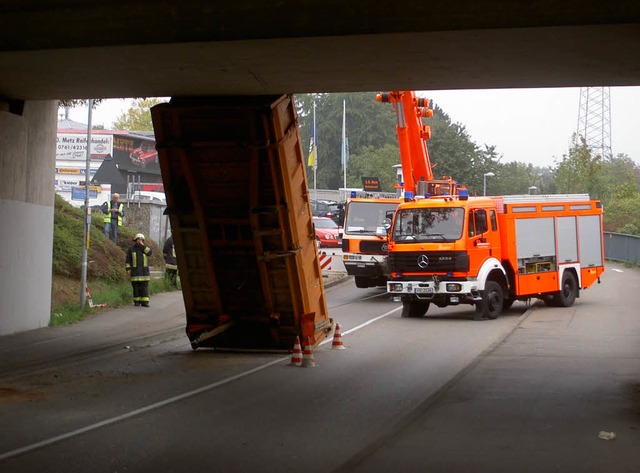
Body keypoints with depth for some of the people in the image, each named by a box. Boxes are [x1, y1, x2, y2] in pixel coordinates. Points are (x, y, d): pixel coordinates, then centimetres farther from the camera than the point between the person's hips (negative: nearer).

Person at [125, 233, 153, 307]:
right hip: (135, 271, -1)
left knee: (144, 286, -4)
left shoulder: (145, 248, 11)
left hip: (144, 270, 1)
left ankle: (144, 302, -6)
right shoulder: (131, 249, 6)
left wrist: (142, 245, -11)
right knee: (136, 286, -2)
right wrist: (128, 269, -4)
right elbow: (127, 260, 5)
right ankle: (137, 301, 5)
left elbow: (149, 252, -10)